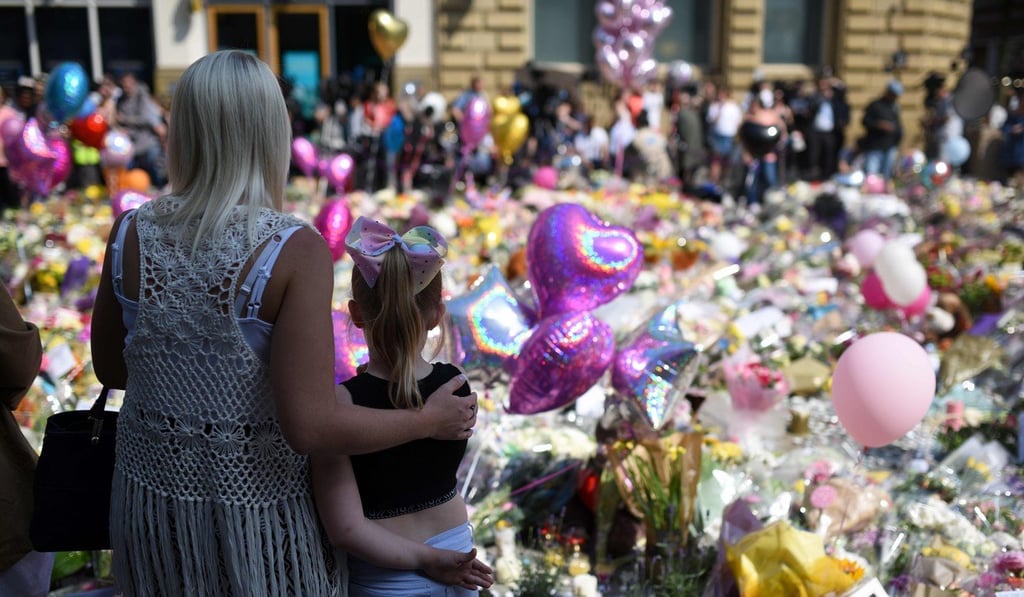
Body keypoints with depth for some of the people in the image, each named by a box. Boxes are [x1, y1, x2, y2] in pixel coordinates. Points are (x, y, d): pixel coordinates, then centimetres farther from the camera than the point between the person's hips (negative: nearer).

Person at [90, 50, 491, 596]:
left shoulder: (130, 234, -9)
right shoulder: (295, 251, -22)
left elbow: (109, 368, 5)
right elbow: (311, 427, -24)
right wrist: (429, 421, -11)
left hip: (153, 493, 4)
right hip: (253, 506, -4)